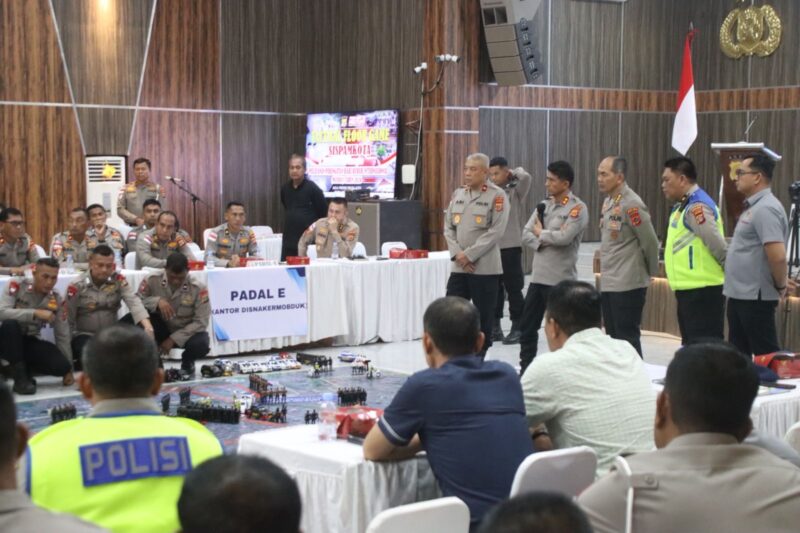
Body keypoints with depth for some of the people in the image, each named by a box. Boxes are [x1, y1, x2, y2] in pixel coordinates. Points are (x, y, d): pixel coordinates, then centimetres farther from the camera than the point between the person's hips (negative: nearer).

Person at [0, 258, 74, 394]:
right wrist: (35, 313, -35)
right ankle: (20, 377, -23)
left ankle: (22, 367, 5)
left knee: (62, 365, -22)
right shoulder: (16, 286, -13)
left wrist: (68, 370, 1)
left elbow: (62, 335, 2)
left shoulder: (56, 300, -2)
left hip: (30, 343, 3)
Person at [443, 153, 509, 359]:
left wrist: (469, 255, -15)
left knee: (483, 318, 4)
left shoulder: (497, 196, -6)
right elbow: (449, 227, 10)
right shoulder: (458, 194, 11)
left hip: (485, 268, -5)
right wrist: (457, 254, -6)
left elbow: (496, 231, -13)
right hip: (458, 267, 5)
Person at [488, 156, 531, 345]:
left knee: (513, 289, 0)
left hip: (511, 247, -5)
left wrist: (513, 173, -4)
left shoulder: (516, 191, -4)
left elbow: (526, 177, -23)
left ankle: (517, 328, 7)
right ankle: (495, 326, 16)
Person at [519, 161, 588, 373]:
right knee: (527, 327, 10)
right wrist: (542, 242, -13)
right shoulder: (544, 205, 13)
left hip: (560, 280, -7)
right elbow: (526, 234, 7)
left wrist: (541, 233, -6)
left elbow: (564, 237, -23)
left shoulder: (577, 208, -9)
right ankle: (525, 371, 21)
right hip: (538, 276, 7)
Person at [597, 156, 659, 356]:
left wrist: (650, 272, 0)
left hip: (628, 284, -9)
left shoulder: (631, 204, -17)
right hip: (608, 283, 9)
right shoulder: (608, 201, 11)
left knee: (627, 338, -3)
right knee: (613, 337, 15)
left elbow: (650, 242, -13)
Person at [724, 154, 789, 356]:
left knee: (765, 354, -3)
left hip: (755, 296, -10)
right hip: (740, 294, 10)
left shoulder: (765, 208, -18)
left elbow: (778, 256, -26)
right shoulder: (754, 207, 13)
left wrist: (780, 286, -13)